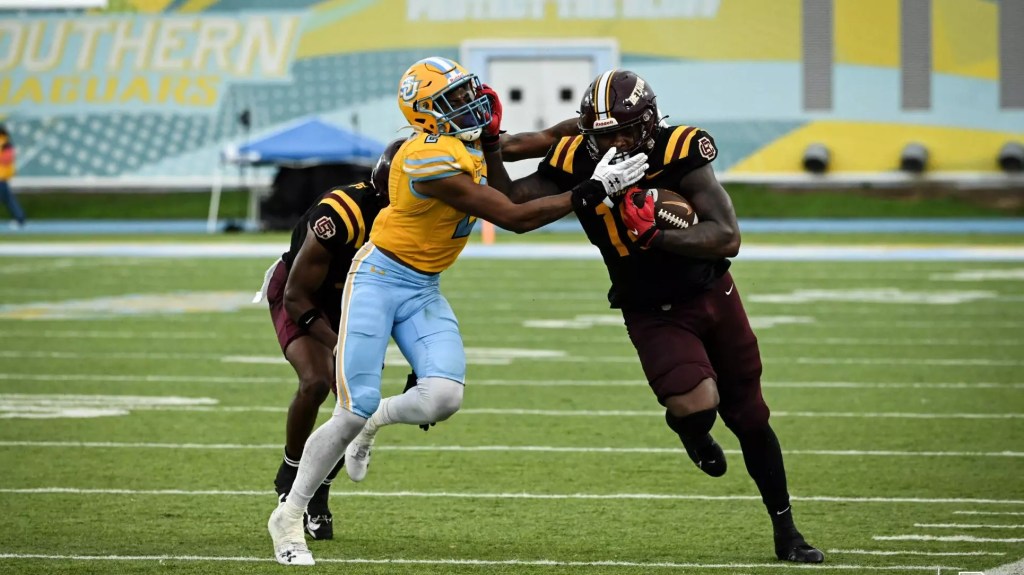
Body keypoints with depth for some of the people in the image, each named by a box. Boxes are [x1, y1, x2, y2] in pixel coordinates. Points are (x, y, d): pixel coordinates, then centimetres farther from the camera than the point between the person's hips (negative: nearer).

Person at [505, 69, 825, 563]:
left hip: (712, 296, 1)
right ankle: (691, 431, 15)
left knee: (749, 418, 12)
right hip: (652, 314, 0)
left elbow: (727, 239, -28)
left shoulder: (678, 153, -23)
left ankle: (786, 532, 29)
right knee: (695, 404, -25)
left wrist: (654, 236, -38)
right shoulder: (579, 161, -17)